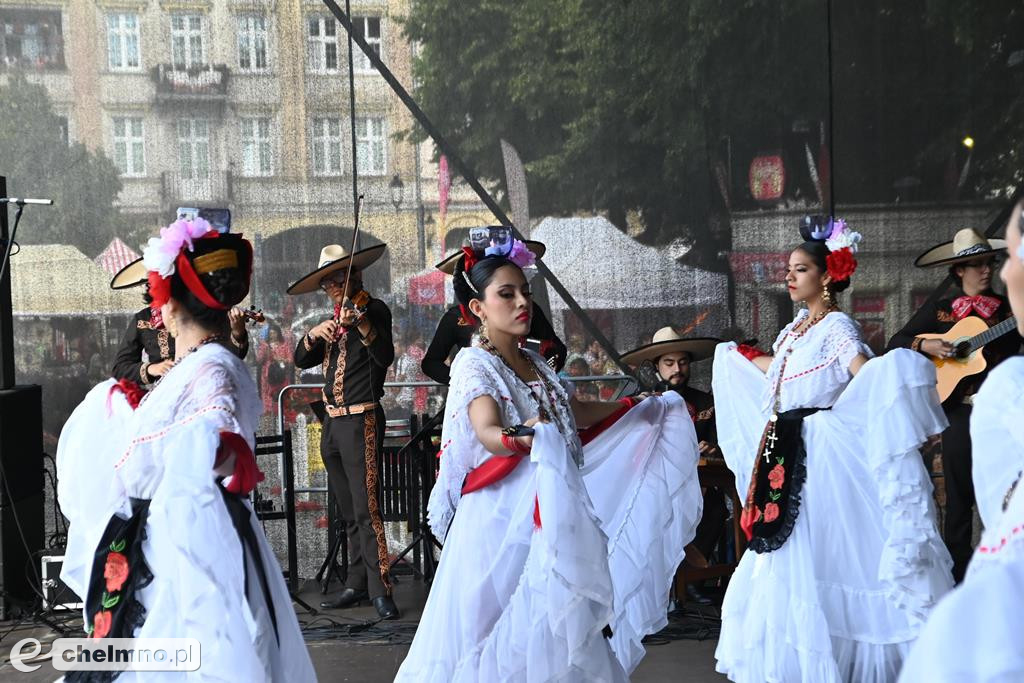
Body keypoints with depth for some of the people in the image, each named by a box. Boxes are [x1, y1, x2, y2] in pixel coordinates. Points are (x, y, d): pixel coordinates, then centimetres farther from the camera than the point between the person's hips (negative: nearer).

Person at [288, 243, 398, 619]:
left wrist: (362, 325, -35)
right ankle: (357, 585, 17)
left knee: (366, 509, -13)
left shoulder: (373, 309, -3)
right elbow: (302, 359, 9)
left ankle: (380, 590, -12)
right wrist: (315, 333, -10)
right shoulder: (334, 320, 18)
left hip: (361, 421, -8)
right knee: (349, 514, 11)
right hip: (332, 423, 8)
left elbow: (385, 356, -20)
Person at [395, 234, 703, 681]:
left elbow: (575, 414, 27)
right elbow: (487, 433, -27)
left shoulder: (534, 362, 13)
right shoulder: (473, 364, -10)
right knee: (503, 635, -5)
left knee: (557, 632, 7)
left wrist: (640, 405, 30)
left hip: (551, 520, 7)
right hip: (501, 522, -7)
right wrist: (518, 438, -48)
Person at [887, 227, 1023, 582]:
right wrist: (924, 345, -11)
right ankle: (957, 572, 14)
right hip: (959, 410, -1)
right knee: (959, 494, 5)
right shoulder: (938, 311, 5)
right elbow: (896, 343, 5)